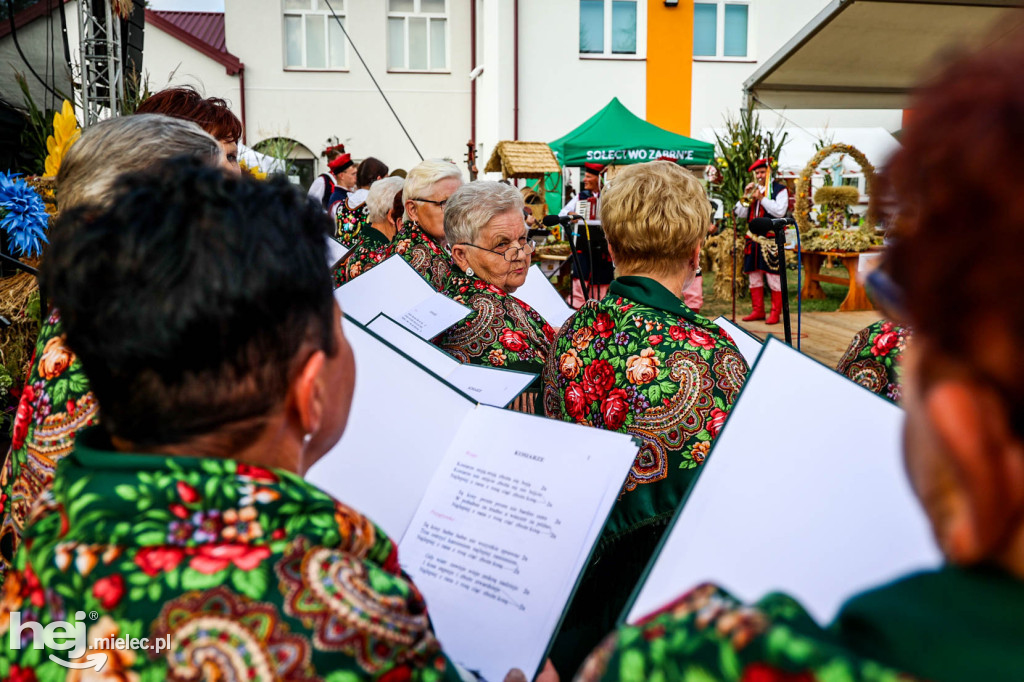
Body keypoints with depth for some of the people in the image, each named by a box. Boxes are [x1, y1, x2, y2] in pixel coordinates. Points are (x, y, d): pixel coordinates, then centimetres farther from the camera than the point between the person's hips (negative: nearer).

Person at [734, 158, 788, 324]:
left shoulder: (780, 189, 2)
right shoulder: (752, 189, 16)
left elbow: (780, 211, -12)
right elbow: (741, 214, 9)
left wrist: (761, 198, -14)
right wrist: (746, 195, -4)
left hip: (771, 240, -5)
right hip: (753, 239, 6)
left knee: (774, 277, -5)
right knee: (754, 276, 8)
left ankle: (775, 312, 1)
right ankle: (758, 311, 17)